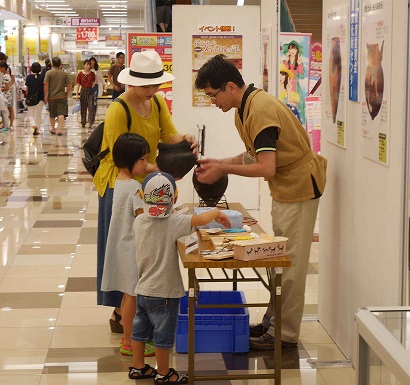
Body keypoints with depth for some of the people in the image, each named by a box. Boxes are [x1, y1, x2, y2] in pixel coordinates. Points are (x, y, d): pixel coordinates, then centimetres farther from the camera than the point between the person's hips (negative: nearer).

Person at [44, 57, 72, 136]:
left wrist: (45, 96, -3)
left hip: (51, 97, 0)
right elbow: (69, 86, 2)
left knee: (52, 114, 14)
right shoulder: (65, 74, 1)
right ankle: (59, 130, -12)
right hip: (62, 96, 0)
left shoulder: (48, 73, -5)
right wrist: (67, 95, 14)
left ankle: (53, 129, 28)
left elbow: (46, 85, -11)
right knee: (61, 114, -3)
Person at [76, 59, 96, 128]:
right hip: (83, 91, 0)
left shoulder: (92, 74, -1)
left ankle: (90, 122, -10)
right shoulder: (80, 74, -2)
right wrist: (77, 94, -1)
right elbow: (78, 84, 1)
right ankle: (83, 123, 20)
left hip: (90, 91, 0)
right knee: (83, 107, 8)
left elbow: (93, 83, 10)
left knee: (91, 107, -10)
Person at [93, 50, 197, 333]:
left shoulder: (158, 102, 2)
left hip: (146, 182, 7)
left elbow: (169, 134, -6)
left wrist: (183, 139, -29)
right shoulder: (118, 110, -21)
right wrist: (154, 168, -34)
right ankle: (120, 314, 11)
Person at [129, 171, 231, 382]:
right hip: (164, 291, -6)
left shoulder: (138, 221, -3)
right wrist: (216, 212, -5)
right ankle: (163, 373, 21)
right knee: (164, 334, 8)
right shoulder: (173, 222, -22)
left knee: (140, 329, 19)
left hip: (143, 289, 6)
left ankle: (138, 367, 32)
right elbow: (201, 219, -25)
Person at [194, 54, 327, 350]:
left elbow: (266, 168, -30)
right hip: (285, 187, 10)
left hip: (299, 187, -10)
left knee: (290, 263, -3)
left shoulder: (260, 111, -25)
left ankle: (285, 334, 5)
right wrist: (221, 163, 2)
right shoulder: (244, 108, 6)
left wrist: (224, 169, -20)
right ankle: (274, 321, 25)